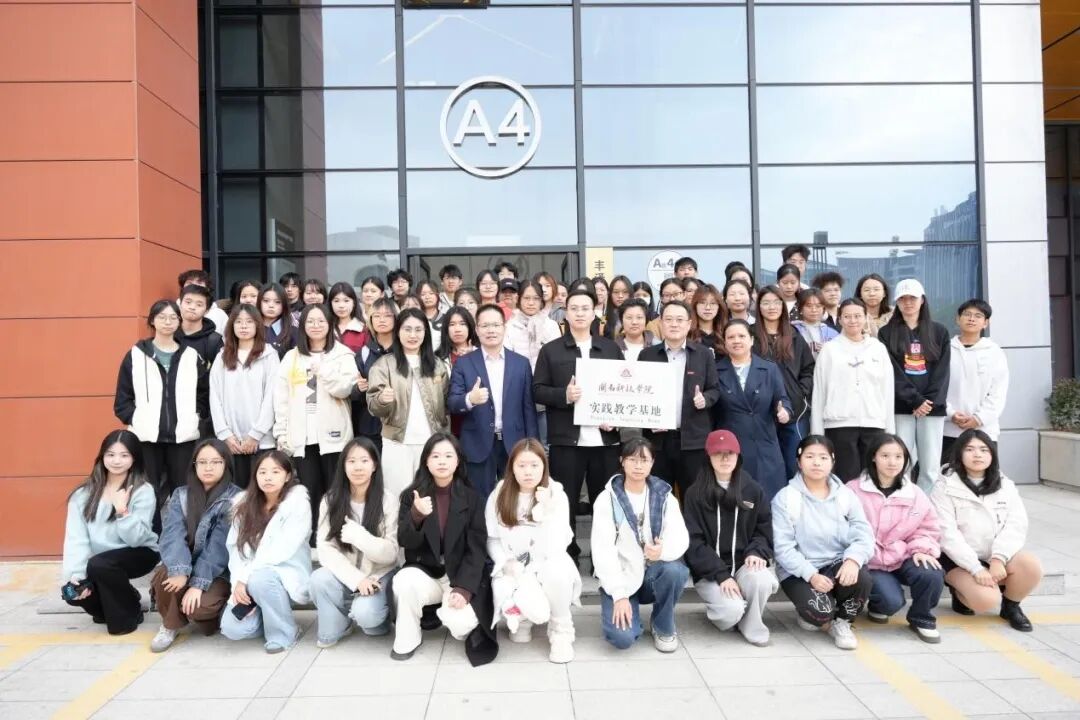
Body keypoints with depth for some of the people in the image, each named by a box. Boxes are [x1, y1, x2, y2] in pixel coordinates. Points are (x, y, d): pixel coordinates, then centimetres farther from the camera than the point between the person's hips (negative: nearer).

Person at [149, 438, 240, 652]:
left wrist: (199, 584, -26)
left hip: (219, 573, -3)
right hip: (186, 568, 4)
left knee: (199, 607, -30)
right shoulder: (180, 495, 3)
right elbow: (173, 534, -13)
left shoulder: (235, 499, -8)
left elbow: (219, 545, -17)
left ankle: (209, 616, 7)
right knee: (164, 575, -29)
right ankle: (171, 625, -1)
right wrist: (179, 571, -30)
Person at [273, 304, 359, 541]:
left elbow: (345, 389, -9)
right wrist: (281, 432, 4)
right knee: (310, 491, 5)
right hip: (302, 436, 3)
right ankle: (312, 541, 13)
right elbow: (281, 397, 10)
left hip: (332, 434, -2)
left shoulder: (342, 354, 4)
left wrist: (322, 367, -14)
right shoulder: (291, 357, 13)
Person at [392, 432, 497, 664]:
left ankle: (466, 626, 11)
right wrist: (416, 515, -28)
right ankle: (407, 640, -5)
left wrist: (463, 588, -21)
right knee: (404, 582, -31)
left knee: (458, 620, -27)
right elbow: (405, 543, -8)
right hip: (424, 571, 1)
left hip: (460, 574, -1)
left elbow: (477, 548, -8)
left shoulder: (470, 497, -4)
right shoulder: (412, 495, -1)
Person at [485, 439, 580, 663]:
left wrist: (547, 511, -31)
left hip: (546, 566, 0)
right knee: (536, 609, -30)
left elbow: (554, 549, -20)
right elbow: (492, 540, 4)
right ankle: (521, 618, 11)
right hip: (512, 569, 0)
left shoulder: (557, 495, -11)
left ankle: (561, 632, -8)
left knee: (559, 569, -37)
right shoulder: (499, 496, -6)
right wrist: (506, 564, -14)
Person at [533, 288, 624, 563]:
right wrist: (564, 395, -17)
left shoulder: (611, 348, 12)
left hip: (605, 437, 2)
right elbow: (537, 390, 1)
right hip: (566, 438, -2)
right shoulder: (550, 350, 5)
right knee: (565, 501, 3)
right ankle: (567, 557, 16)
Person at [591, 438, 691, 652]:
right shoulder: (607, 499, -7)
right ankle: (629, 606, 11)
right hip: (621, 578, -2)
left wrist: (663, 551, -38)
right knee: (622, 638, -24)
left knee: (674, 570, -32)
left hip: (654, 573, 2)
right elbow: (602, 550, -13)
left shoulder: (664, 497, -1)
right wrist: (619, 594, -20)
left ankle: (664, 627, -4)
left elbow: (680, 537, -15)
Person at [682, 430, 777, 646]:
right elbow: (693, 542, -8)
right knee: (732, 610, -28)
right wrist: (721, 574, -19)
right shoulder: (695, 494, -3)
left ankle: (751, 624, -2)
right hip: (710, 571, -2)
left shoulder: (753, 490, 7)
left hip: (744, 565, 3)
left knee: (761, 579, -32)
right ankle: (717, 606, 10)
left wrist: (757, 552, -14)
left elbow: (765, 529, 9)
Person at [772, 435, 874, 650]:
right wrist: (811, 575, -25)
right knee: (820, 611, -29)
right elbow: (783, 548, -12)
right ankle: (809, 613, 11)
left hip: (836, 566, 3)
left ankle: (842, 622, 1)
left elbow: (864, 535, -7)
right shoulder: (785, 498, -7)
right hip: (799, 572, -3)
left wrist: (853, 559, -28)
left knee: (862, 578, -30)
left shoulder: (846, 495, 4)